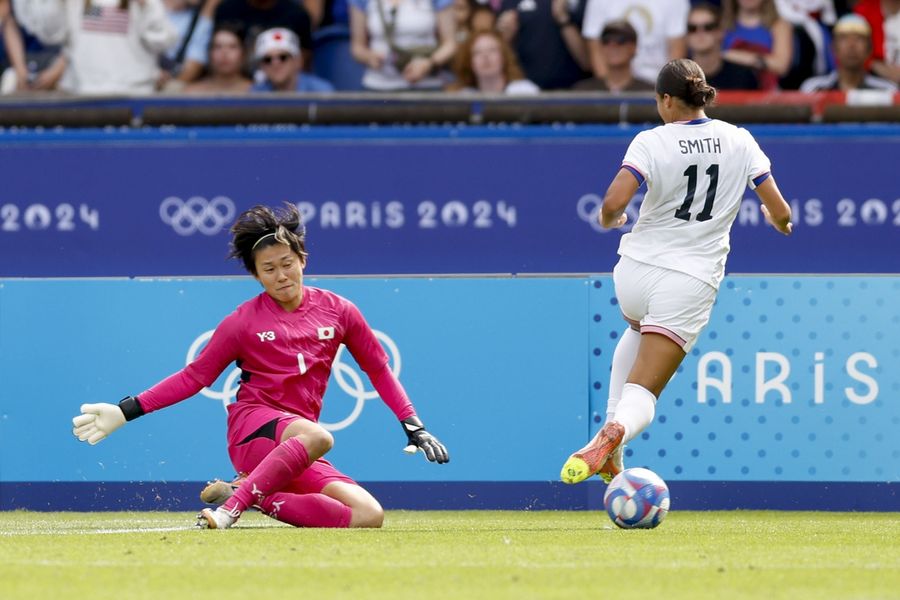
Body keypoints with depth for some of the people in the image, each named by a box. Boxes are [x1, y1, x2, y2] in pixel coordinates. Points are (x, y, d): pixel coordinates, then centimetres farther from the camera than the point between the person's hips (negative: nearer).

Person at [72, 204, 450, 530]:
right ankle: (229, 511, -41)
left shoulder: (337, 311, 9)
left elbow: (378, 369, 16)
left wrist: (413, 426, 7)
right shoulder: (244, 322, 2)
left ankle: (260, 499, -12)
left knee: (369, 516, -18)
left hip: (297, 458, 5)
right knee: (316, 436, -40)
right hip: (252, 426, -5)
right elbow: (194, 376, 5)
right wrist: (125, 411, -3)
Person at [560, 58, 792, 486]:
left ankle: (612, 424, 23)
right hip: (691, 283, 0)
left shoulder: (652, 142, -8)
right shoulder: (739, 141, 0)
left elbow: (613, 204, -17)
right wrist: (779, 223, 26)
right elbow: (780, 212, 2)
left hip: (634, 274, 1)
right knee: (642, 396, -1)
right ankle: (616, 433, -38)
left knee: (639, 330, 38)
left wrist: (609, 220, 6)